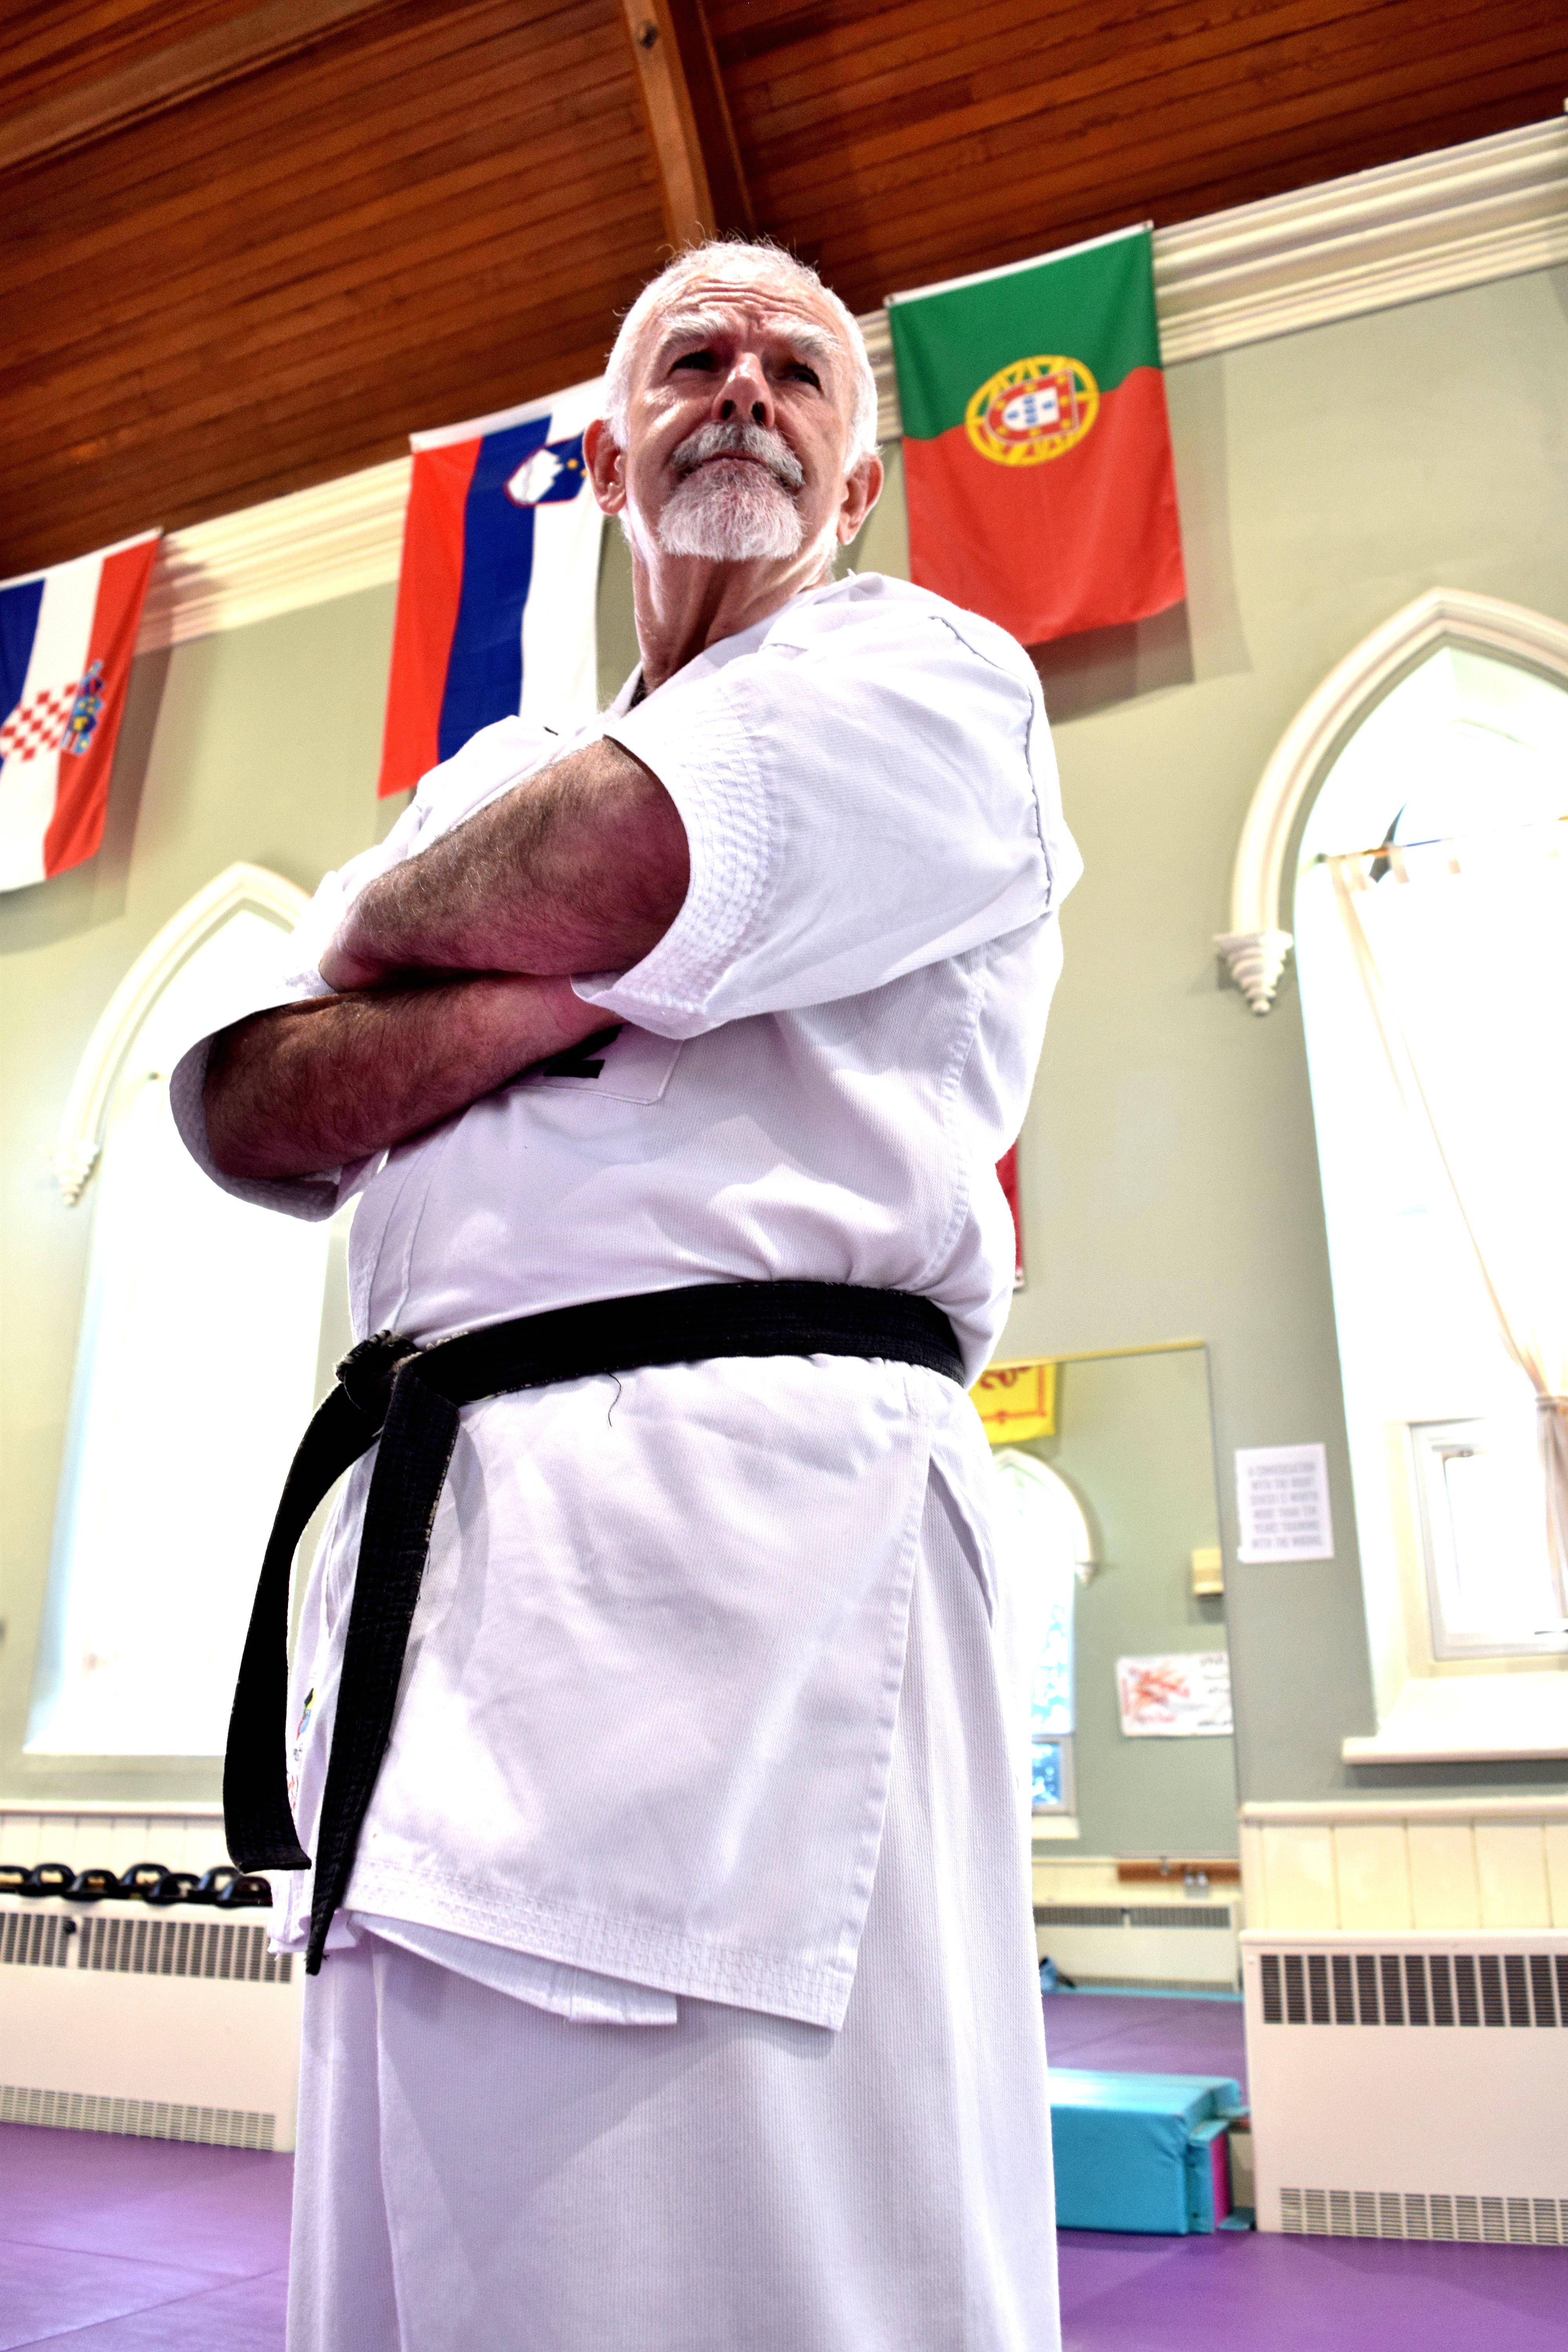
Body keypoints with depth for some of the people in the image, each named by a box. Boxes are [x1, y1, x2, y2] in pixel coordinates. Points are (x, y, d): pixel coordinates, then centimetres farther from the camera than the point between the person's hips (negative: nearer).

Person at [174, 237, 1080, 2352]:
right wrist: (606, 960, -6)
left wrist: (381, 916, 10)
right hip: (424, 1529, 7)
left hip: (742, 1517, -6)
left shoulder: (931, 676, 8)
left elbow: (589, 871, -13)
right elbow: (247, 1111, 10)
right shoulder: (490, 776, 25)